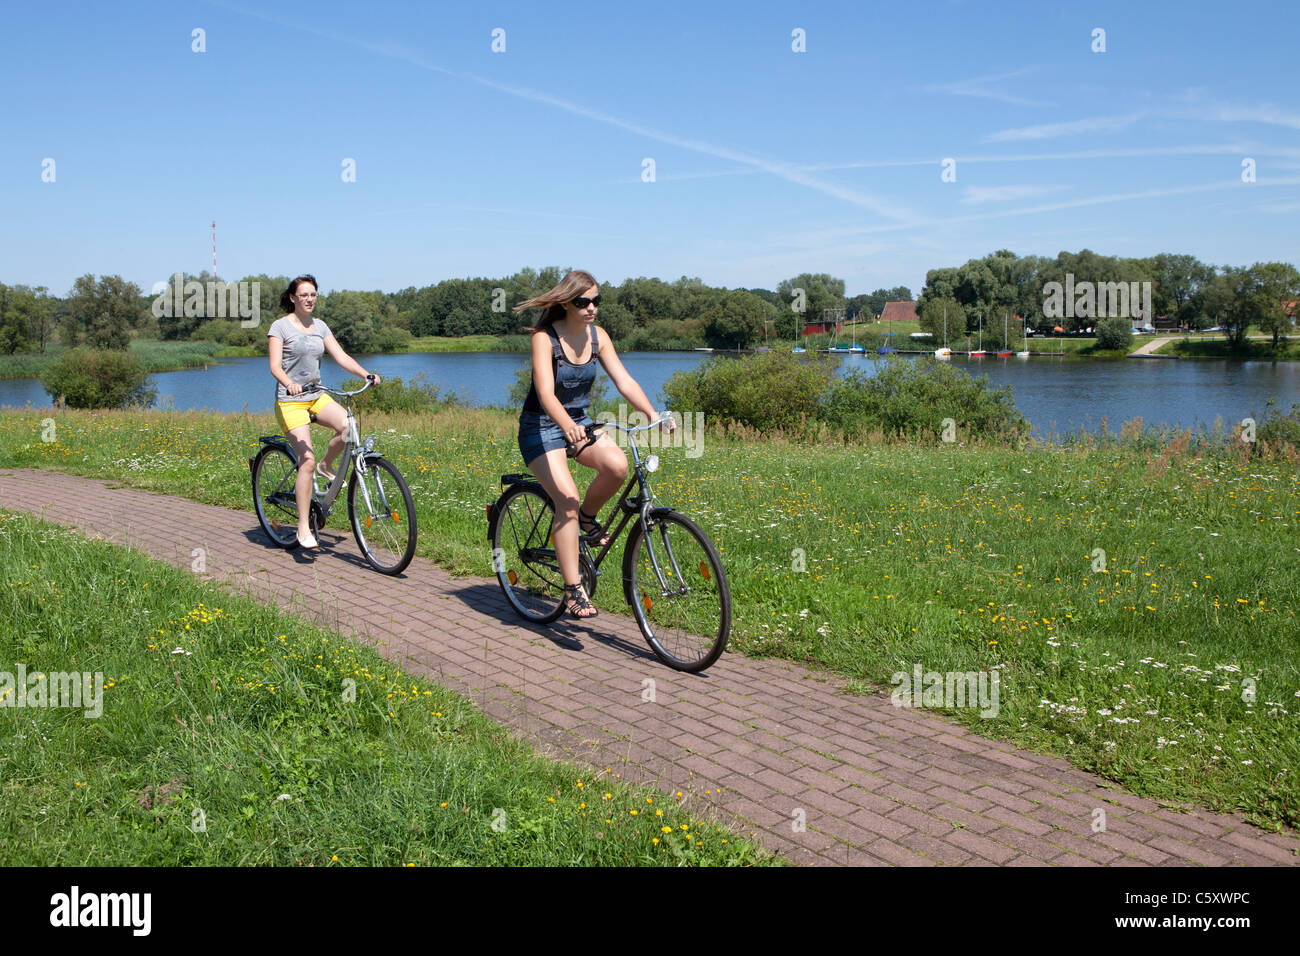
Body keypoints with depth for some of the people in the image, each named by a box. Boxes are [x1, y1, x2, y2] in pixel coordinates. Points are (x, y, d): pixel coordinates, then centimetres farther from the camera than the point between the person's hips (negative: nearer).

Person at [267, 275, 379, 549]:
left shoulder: (320, 326, 11)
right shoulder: (280, 326, -5)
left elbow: (341, 356, 3)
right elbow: (275, 366, -15)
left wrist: (366, 375, -14)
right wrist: (289, 383, -36)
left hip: (317, 396, 5)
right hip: (290, 401, -5)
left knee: (348, 426, -25)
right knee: (307, 461, -15)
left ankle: (326, 466, 6)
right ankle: (303, 528, -6)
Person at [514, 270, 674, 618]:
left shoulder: (597, 336, -2)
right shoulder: (545, 338, -18)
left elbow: (624, 381, -8)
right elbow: (546, 393, -30)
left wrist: (652, 413, -25)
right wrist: (567, 426, -49)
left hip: (579, 422, 5)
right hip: (541, 427, -5)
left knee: (617, 464, -25)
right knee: (567, 498, -22)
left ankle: (587, 518, 4)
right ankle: (573, 589, -14)